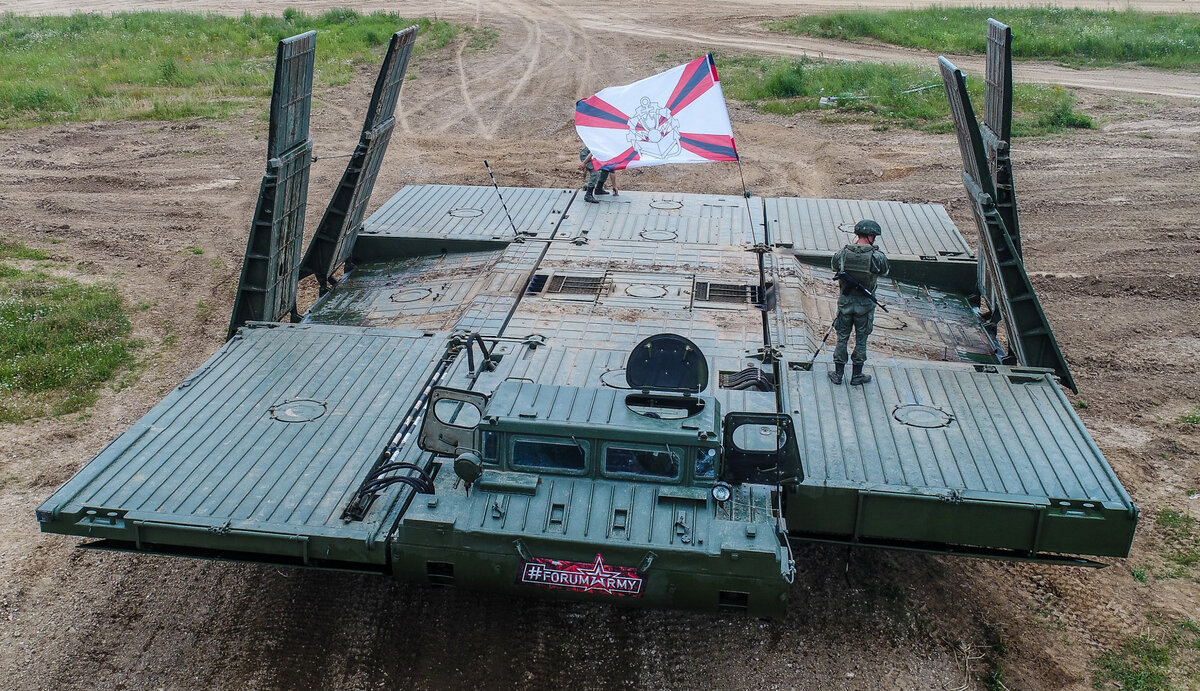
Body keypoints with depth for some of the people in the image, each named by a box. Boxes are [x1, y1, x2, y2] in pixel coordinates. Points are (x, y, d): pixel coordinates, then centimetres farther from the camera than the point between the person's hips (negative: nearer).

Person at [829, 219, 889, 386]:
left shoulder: (842, 253, -10)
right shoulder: (877, 256, -16)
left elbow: (834, 267, 10)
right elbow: (884, 271, 2)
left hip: (845, 301, 2)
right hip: (865, 304, -2)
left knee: (842, 337, 15)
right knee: (861, 340, 12)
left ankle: (838, 374, 22)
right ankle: (856, 376, 21)